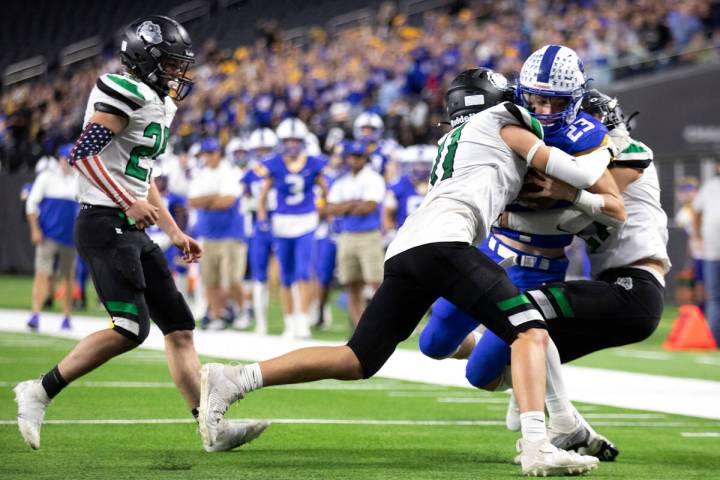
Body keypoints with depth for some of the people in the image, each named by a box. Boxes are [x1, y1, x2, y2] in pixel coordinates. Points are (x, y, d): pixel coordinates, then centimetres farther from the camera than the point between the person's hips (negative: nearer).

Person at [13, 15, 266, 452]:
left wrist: (175, 233, 25)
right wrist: (129, 204, -26)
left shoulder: (158, 105, 20)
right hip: (104, 224, -10)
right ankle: (41, 392, -8)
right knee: (131, 329, -19)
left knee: (179, 326, 6)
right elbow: (84, 153, -21)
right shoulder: (125, 94, -11)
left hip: (132, 232, 10)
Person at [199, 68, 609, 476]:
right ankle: (536, 446, -27)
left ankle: (232, 380, 2)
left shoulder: (453, 141, 36)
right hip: (441, 241, -8)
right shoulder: (503, 122, 15)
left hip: (405, 251, 8)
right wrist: (603, 153, 28)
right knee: (530, 331, -9)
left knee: (357, 362, 8)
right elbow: (578, 175, 11)